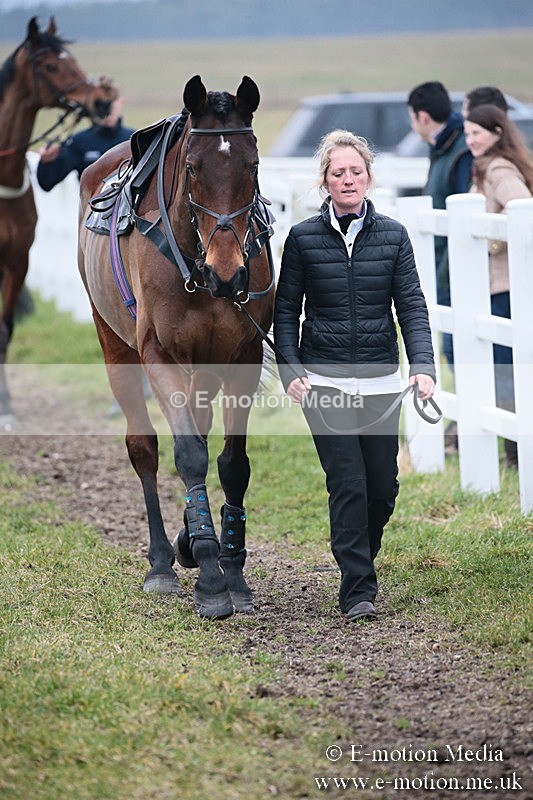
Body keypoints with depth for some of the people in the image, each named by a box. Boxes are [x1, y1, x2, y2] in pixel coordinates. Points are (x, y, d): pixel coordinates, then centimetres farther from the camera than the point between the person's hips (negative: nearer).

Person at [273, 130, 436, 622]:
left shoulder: (393, 236, 3)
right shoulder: (303, 238, 0)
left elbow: (412, 306, -1)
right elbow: (286, 311, 3)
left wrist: (423, 366, -15)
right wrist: (290, 372, -10)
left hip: (380, 379, 2)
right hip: (324, 381, -2)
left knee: (383, 488, 7)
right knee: (348, 486, -9)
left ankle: (360, 560, 34)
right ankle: (357, 592, -4)